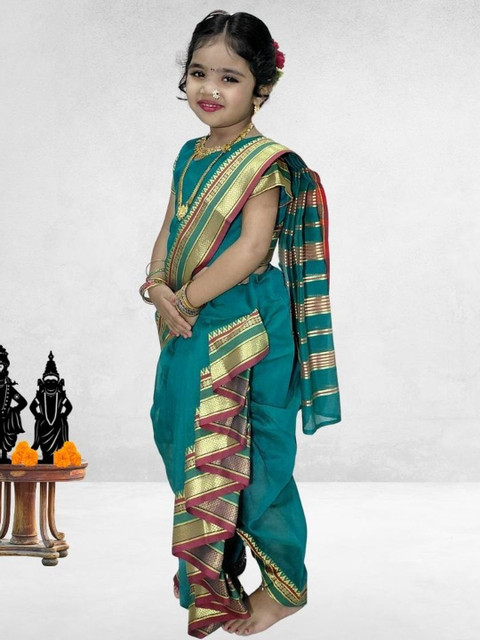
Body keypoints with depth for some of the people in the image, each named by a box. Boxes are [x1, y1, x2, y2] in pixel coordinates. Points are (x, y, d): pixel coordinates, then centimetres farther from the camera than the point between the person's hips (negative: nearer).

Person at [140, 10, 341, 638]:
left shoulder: (266, 162, -13)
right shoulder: (191, 155, 10)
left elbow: (250, 250, -21)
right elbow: (170, 232, 10)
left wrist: (183, 299, -18)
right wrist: (156, 287, -9)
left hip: (246, 331, -8)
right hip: (190, 328, 8)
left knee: (255, 459, 2)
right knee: (187, 443, 17)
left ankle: (285, 584, 21)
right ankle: (214, 571, 37)